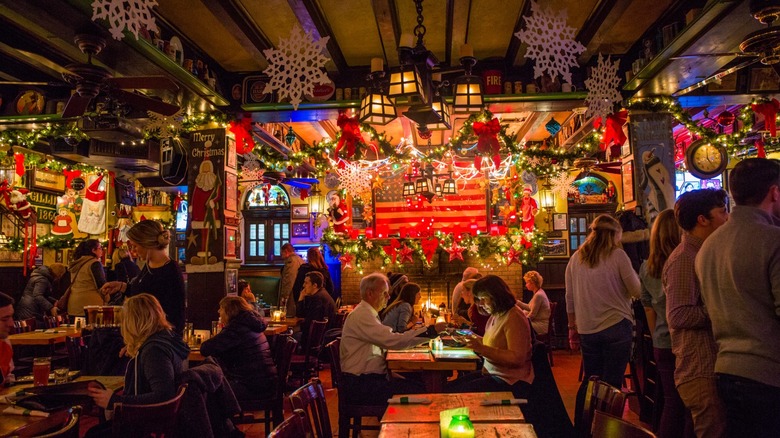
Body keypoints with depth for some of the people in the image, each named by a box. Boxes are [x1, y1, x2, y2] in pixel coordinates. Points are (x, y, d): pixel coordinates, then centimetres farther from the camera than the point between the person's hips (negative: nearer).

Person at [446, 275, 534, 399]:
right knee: (448, 387, -4)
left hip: (511, 382, -9)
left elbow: (517, 358, -23)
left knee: (454, 394, -19)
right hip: (491, 374, 9)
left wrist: (482, 349, -26)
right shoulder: (495, 316, 10)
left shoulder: (514, 318, -16)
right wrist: (476, 340, 2)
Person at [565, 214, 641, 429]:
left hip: (587, 330, 4)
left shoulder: (576, 258, 5)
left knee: (589, 381, 15)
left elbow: (570, 298, 8)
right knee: (612, 384, 2)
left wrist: (572, 326, 18)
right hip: (616, 326, -4)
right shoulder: (617, 255, -7)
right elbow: (636, 290, -2)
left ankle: (579, 428, 21)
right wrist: (630, 271, 15)